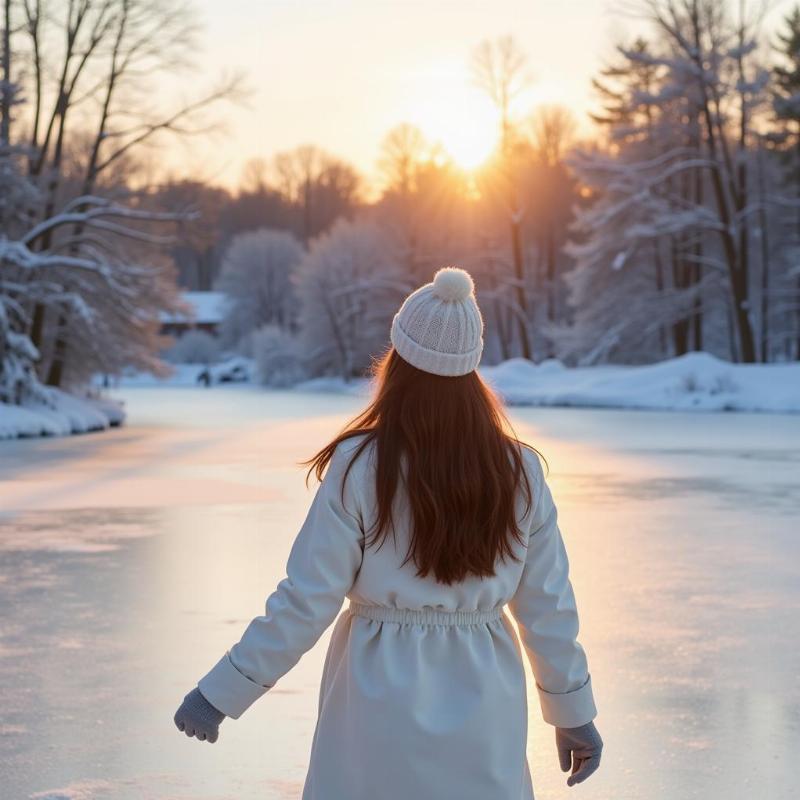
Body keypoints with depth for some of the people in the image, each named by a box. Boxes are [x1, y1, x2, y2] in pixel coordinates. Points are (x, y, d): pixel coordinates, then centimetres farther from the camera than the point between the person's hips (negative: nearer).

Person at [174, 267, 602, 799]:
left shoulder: (360, 467, -12)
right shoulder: (520, 472, -3)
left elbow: (305, 602, -11)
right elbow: (548, 607, 2)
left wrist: (221, 693, -2)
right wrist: (574, 713, 14)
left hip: (383, 698, -2)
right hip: (483, 704, 2)